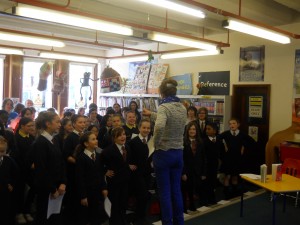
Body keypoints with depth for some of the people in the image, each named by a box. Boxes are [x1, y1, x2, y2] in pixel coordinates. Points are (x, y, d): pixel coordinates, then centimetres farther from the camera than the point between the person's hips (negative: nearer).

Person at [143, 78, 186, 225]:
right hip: (178, 153, 7)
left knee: (164, 192, 4)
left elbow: (160, 126, -37)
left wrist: (156, 143, -20)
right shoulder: (183, 108, 7)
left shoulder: (164, 107, -16)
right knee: (176, 190, 16)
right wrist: (151, 115, 36)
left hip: (163, 154, -7)